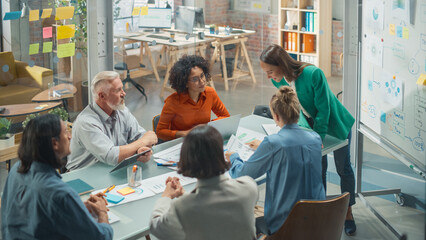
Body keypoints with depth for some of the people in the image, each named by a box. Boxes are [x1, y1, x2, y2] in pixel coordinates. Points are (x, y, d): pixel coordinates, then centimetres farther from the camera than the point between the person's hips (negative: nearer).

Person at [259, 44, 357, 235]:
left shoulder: (313, 74, -37)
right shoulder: (278, 80, -17)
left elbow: (323, 109, -29)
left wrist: (318, 137, -27)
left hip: (335, 125, -5)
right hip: (311, 126, 5)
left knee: (343, 168, 12)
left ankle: (348, 212, 28)